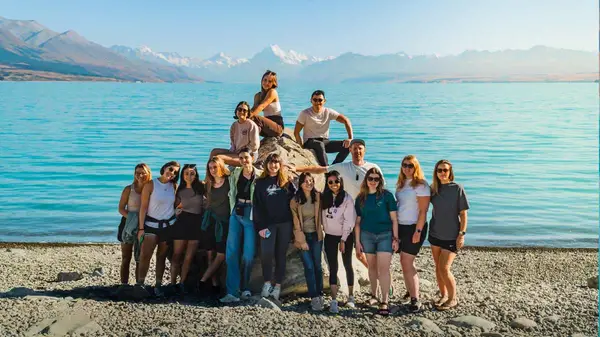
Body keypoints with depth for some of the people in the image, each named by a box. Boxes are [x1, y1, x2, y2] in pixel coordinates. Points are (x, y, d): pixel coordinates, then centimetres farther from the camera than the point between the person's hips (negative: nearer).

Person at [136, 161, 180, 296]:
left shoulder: (174, 186, 4)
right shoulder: (150, 185, -7)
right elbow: (143, 207, -9)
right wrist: (141, 228, -13)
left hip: (168, 225, 4)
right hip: (152, 224, -3)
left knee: (162, 256, 8)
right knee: (145, 255, -16)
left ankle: (158, 286, 14)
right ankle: (139, 284, -10)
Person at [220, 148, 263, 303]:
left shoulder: (260, 175, -3)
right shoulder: (235, 173, 9)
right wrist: (233, 208, 12)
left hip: (251, 215, -3)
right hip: (236, 213, 4)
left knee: (248, 254, -1)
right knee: (231, 252, -3)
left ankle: (245, 288, 18)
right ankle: (232, 292, 0)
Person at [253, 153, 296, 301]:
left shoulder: (287, 182, 11)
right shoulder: (261, 183, 8)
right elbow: (257, 206, 2)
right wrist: (260, 226, -8)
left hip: (285, 224, 1)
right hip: (268, 224, -1)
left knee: (281, 255, 4)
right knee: (266, 253, -17)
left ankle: (278, 285, 13)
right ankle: (267, 282, 3)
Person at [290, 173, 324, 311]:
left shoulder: (318, 197, -2)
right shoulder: (295, 201, -5)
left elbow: (321, 215, 5)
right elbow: (296, 222, -5)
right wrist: (301, 240, -7)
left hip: (316, 235, 2)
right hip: (303, 236, -1)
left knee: (317, 266, 6)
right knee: (309, 267, -5)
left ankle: (320, 295, 16)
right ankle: (314, 298, 0)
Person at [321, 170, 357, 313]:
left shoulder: (347, 198, -10)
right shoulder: (325, 198, 2)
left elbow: (349, 221, -12)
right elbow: (323, 216, 7)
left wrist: (343, 239, -13)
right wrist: (323, 230, -1)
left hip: (345, 236, -3)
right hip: (330, 236, 3)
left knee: (348, 265, 9)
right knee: (333, 268, -1)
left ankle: (351, 297, 22)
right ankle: (334, 301, -2)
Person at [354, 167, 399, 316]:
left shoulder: (387, 195, -3)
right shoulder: (361, 198, 5)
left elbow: (394, 219, -2)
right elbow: (358, 222, 8)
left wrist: (395, 238, -5)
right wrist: (357, 241, 5)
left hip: (385, 235, -3)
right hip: (367, 235, 3)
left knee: (383, 268, -8)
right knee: (372, 266, 13)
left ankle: (384, 302, -3)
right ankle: (374, 296, 29)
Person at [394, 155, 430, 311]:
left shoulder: (421, 185, -10)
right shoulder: (400, 184, 12)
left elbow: (423, 211, -14)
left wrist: (418, 231, -18)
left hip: (414, 227, -7)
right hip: (401, 226, 7)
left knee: (407, 263, -9)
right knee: (405, 262, 11)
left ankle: (415, 299, -1)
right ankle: (410, 291, 25)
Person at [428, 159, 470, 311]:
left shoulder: (457, 188, -9)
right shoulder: (434, 189, 3)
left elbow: (463, 214, -8)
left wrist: (462, 234, -13)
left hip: (451, 236, -5)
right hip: (435, 234, 5)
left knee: (444, 268, -7)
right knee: (438, 267, 11)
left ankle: (453, 298, 12)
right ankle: (443, 295, 27)